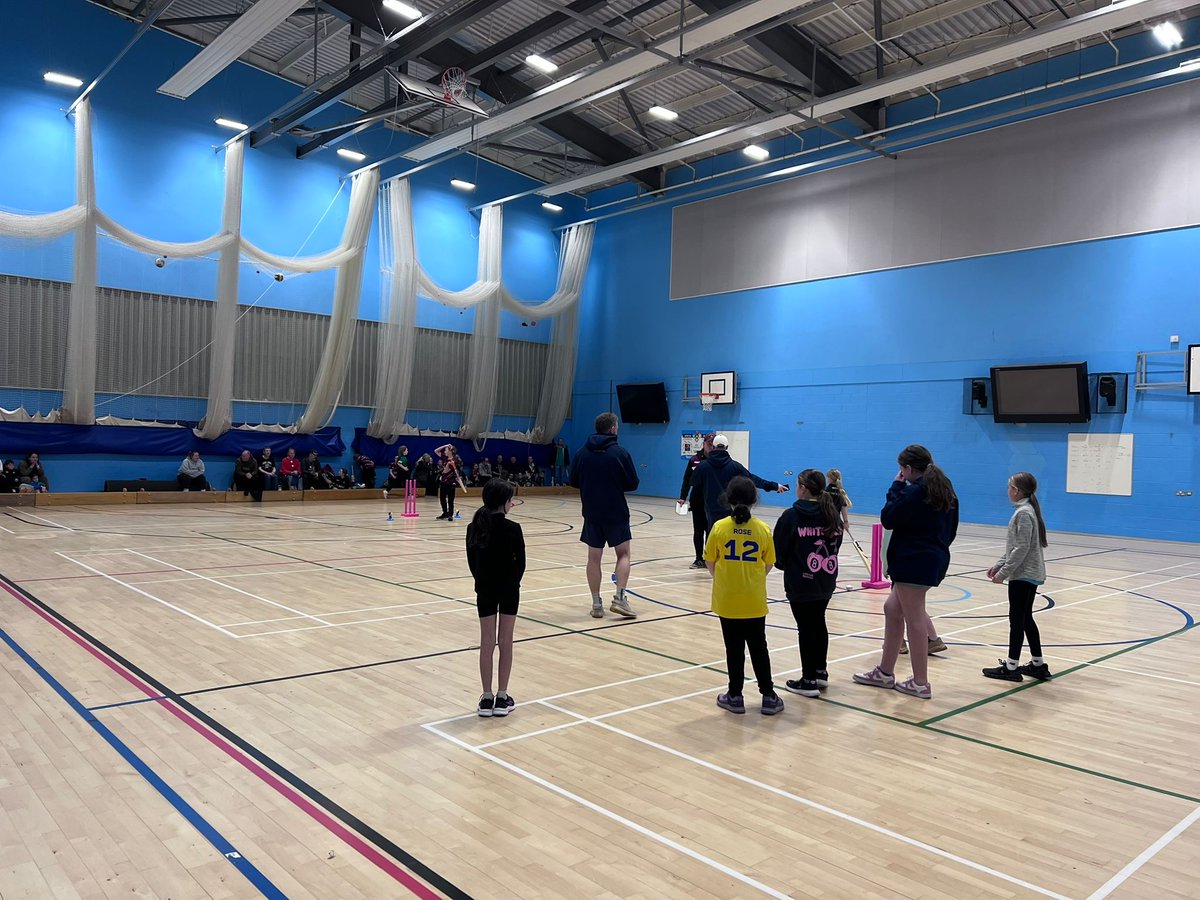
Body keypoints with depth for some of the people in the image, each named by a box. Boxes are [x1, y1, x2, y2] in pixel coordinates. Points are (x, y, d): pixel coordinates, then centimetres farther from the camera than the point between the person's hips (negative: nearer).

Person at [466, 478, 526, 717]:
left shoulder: (474, 528, -2)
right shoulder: (512, 529, -14)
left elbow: (472, 561, 3)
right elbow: (520, 562, -9)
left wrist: (483, 581, 13)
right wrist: (513, 582, 8)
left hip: (484, 589, 3)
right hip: (508, 588, -3)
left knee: (487, 642, 9)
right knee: (505, 642, 7)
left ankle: (487, 698, 13)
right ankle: (502, 698, 12)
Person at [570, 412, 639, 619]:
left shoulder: (582, 453, 1)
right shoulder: (620, 452, -8)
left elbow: (573, 481, 7)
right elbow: (633, 484, -5)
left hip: (591, 513, 3)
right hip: (616, 512, -3)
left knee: (594, 557, 8)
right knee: (623, 554, 9)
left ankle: (596, 604, 10)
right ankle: (619, 598, -1)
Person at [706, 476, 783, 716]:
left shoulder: (719, 527, -9)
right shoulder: (763, 529, -6)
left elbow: (710, 562, -2)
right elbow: (768, 565, 1)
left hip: (727, 599, -1)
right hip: (754, 600, 1)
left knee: (734, 648, 9)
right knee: (758, 647, 13)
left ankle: (735, 696, 18)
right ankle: (768, 697, 18)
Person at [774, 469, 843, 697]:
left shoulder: (791, 516, -14)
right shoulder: (833, 513, 2)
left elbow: (778, 551, -9)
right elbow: (836, 544, 9)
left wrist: (784, 565, 10)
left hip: (800, 584, -6)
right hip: (826, 582, 6)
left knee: (806, 628, 3)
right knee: (819, 624, 20)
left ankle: (809, 681, 10)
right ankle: (821, 672, 32)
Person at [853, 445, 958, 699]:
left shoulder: (915, 492, -17)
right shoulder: (945, 489, 11)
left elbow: (887, 519, -12)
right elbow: (951, 529, 16)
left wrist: (896, 487, -6)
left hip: (914, 562, -10)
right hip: (935, 560, 10)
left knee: (914, 619, 0)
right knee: (892, 609, 16)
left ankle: (920, 683, 8)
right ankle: (885, 672, 22)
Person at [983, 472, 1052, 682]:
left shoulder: (1023, 513, -17)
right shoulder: (1027, 510, 12)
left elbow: (1021, 549, -21)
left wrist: (1003, 573, -18)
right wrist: (999, 565, 13)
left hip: (1023, 576, -9)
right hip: (1031, 574, 9)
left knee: (1017, 620, -2)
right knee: (1026, 619, 15)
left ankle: (1011, 667, 5)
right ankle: (1038, 664, 22)